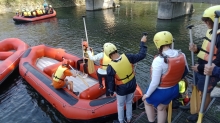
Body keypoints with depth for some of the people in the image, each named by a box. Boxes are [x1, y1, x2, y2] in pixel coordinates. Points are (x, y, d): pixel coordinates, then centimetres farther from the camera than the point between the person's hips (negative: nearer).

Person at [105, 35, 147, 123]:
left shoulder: (110, 67, -28)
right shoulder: (127, 57, -24)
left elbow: (110, 81, -15)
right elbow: (141, 55, -12)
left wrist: (111, 91, 3)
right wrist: (142, 43, -1)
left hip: (121, 89, -4)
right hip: (132, 86, 4)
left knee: (120, 105, 23)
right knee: (129, 103, 27)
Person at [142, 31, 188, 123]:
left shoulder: (159, 60, -33)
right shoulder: (182, 55, -12)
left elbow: (155, 82, -26)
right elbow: (184, 71, 3)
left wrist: (147, 94, -10)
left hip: (160, 91, -6)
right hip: (174, 89, 6)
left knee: (147, 102, 27)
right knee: (161, 108, 28)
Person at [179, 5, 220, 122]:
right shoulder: (210, 31, 2)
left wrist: (200, 68, -21)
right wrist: (196, 49, -7)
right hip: (200, 69, 8)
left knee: (204, 93, 13)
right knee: (197, 89, 25)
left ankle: (199, 114, 34)